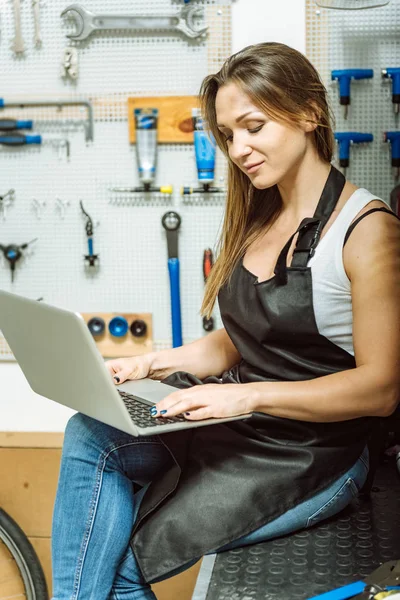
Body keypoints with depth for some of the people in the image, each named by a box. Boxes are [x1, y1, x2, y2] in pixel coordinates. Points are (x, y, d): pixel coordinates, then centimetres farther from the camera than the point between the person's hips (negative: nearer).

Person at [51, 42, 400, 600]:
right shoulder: (258, 220, 11)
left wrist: (250, 393, -24)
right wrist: (152, 364, -1)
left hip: (311, 454, -7)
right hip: (240, 425, 7)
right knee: (90, 437, -19)